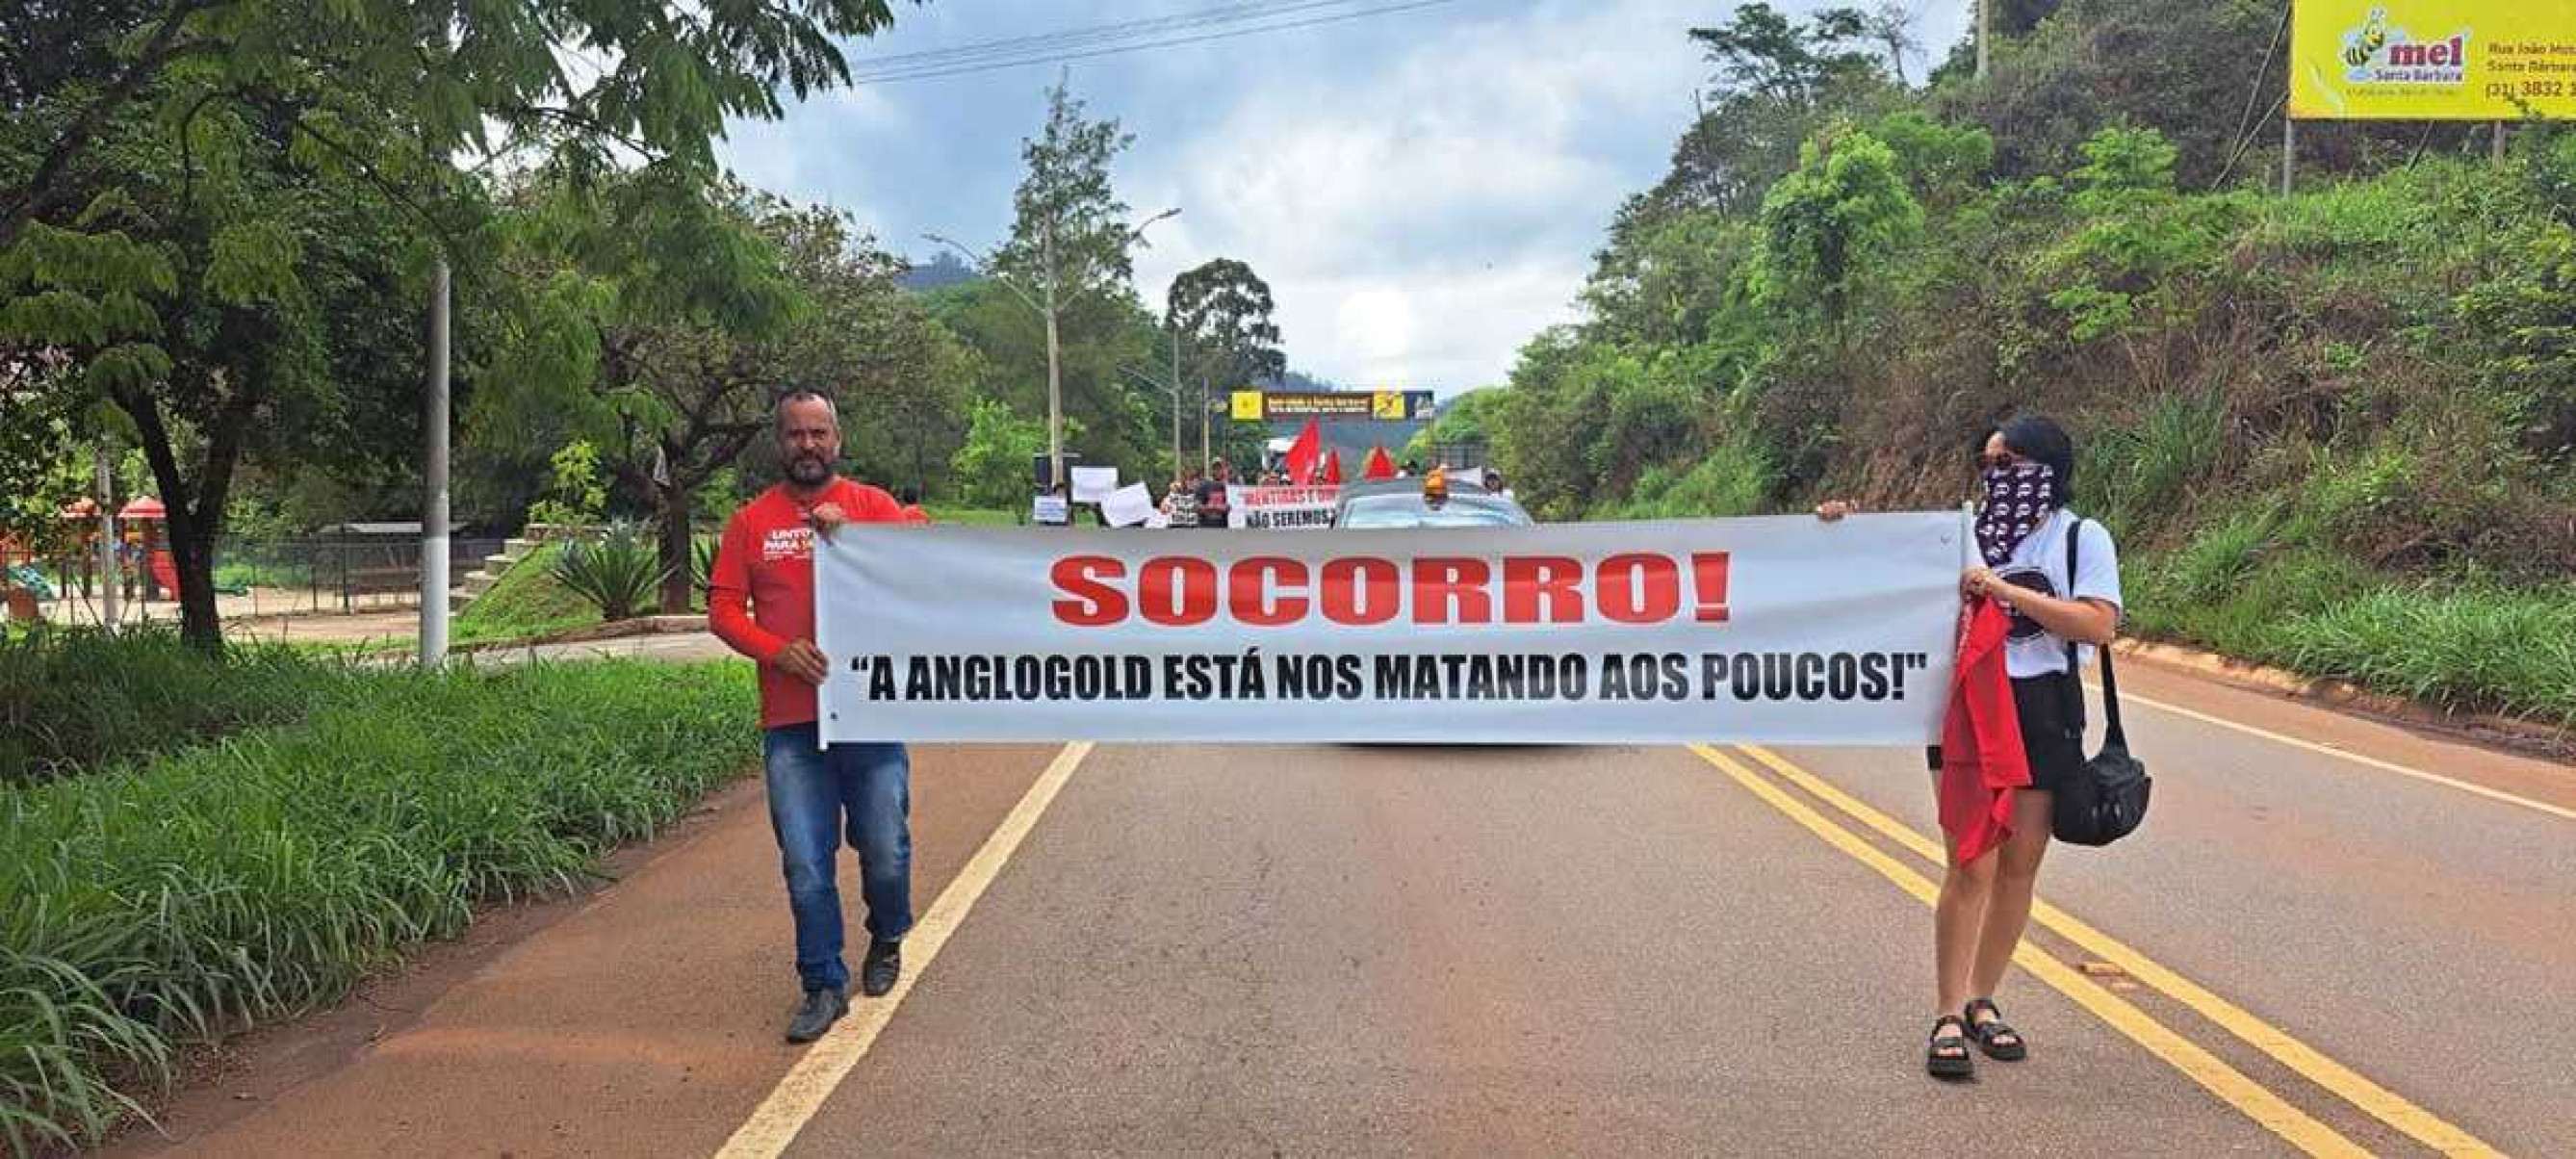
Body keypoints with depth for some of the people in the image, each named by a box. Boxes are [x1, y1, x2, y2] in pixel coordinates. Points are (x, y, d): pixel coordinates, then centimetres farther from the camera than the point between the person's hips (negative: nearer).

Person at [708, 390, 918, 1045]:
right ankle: (824, 986, 16)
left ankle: (887, 940, 35)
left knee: (885, 851, 5)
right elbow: (723, 609, 4)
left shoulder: (873, 506, 6)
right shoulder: (751, 522, 8)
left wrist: (850, 532, -19)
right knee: (806, 864, 2)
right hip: (790, 722, 1)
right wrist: (776, 649, -12)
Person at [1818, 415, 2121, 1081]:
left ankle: (1982, 1002, 23)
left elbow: (2099, 625, -12)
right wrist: (1849, 529, -7)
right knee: (1971, 866, -7)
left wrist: (2008, 591, -18)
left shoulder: (2081, 538, 0)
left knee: (2019, 865, 8)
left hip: (2042, 710, 0)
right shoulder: (1961, 531, 6)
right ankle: (1950, 1018, -1)